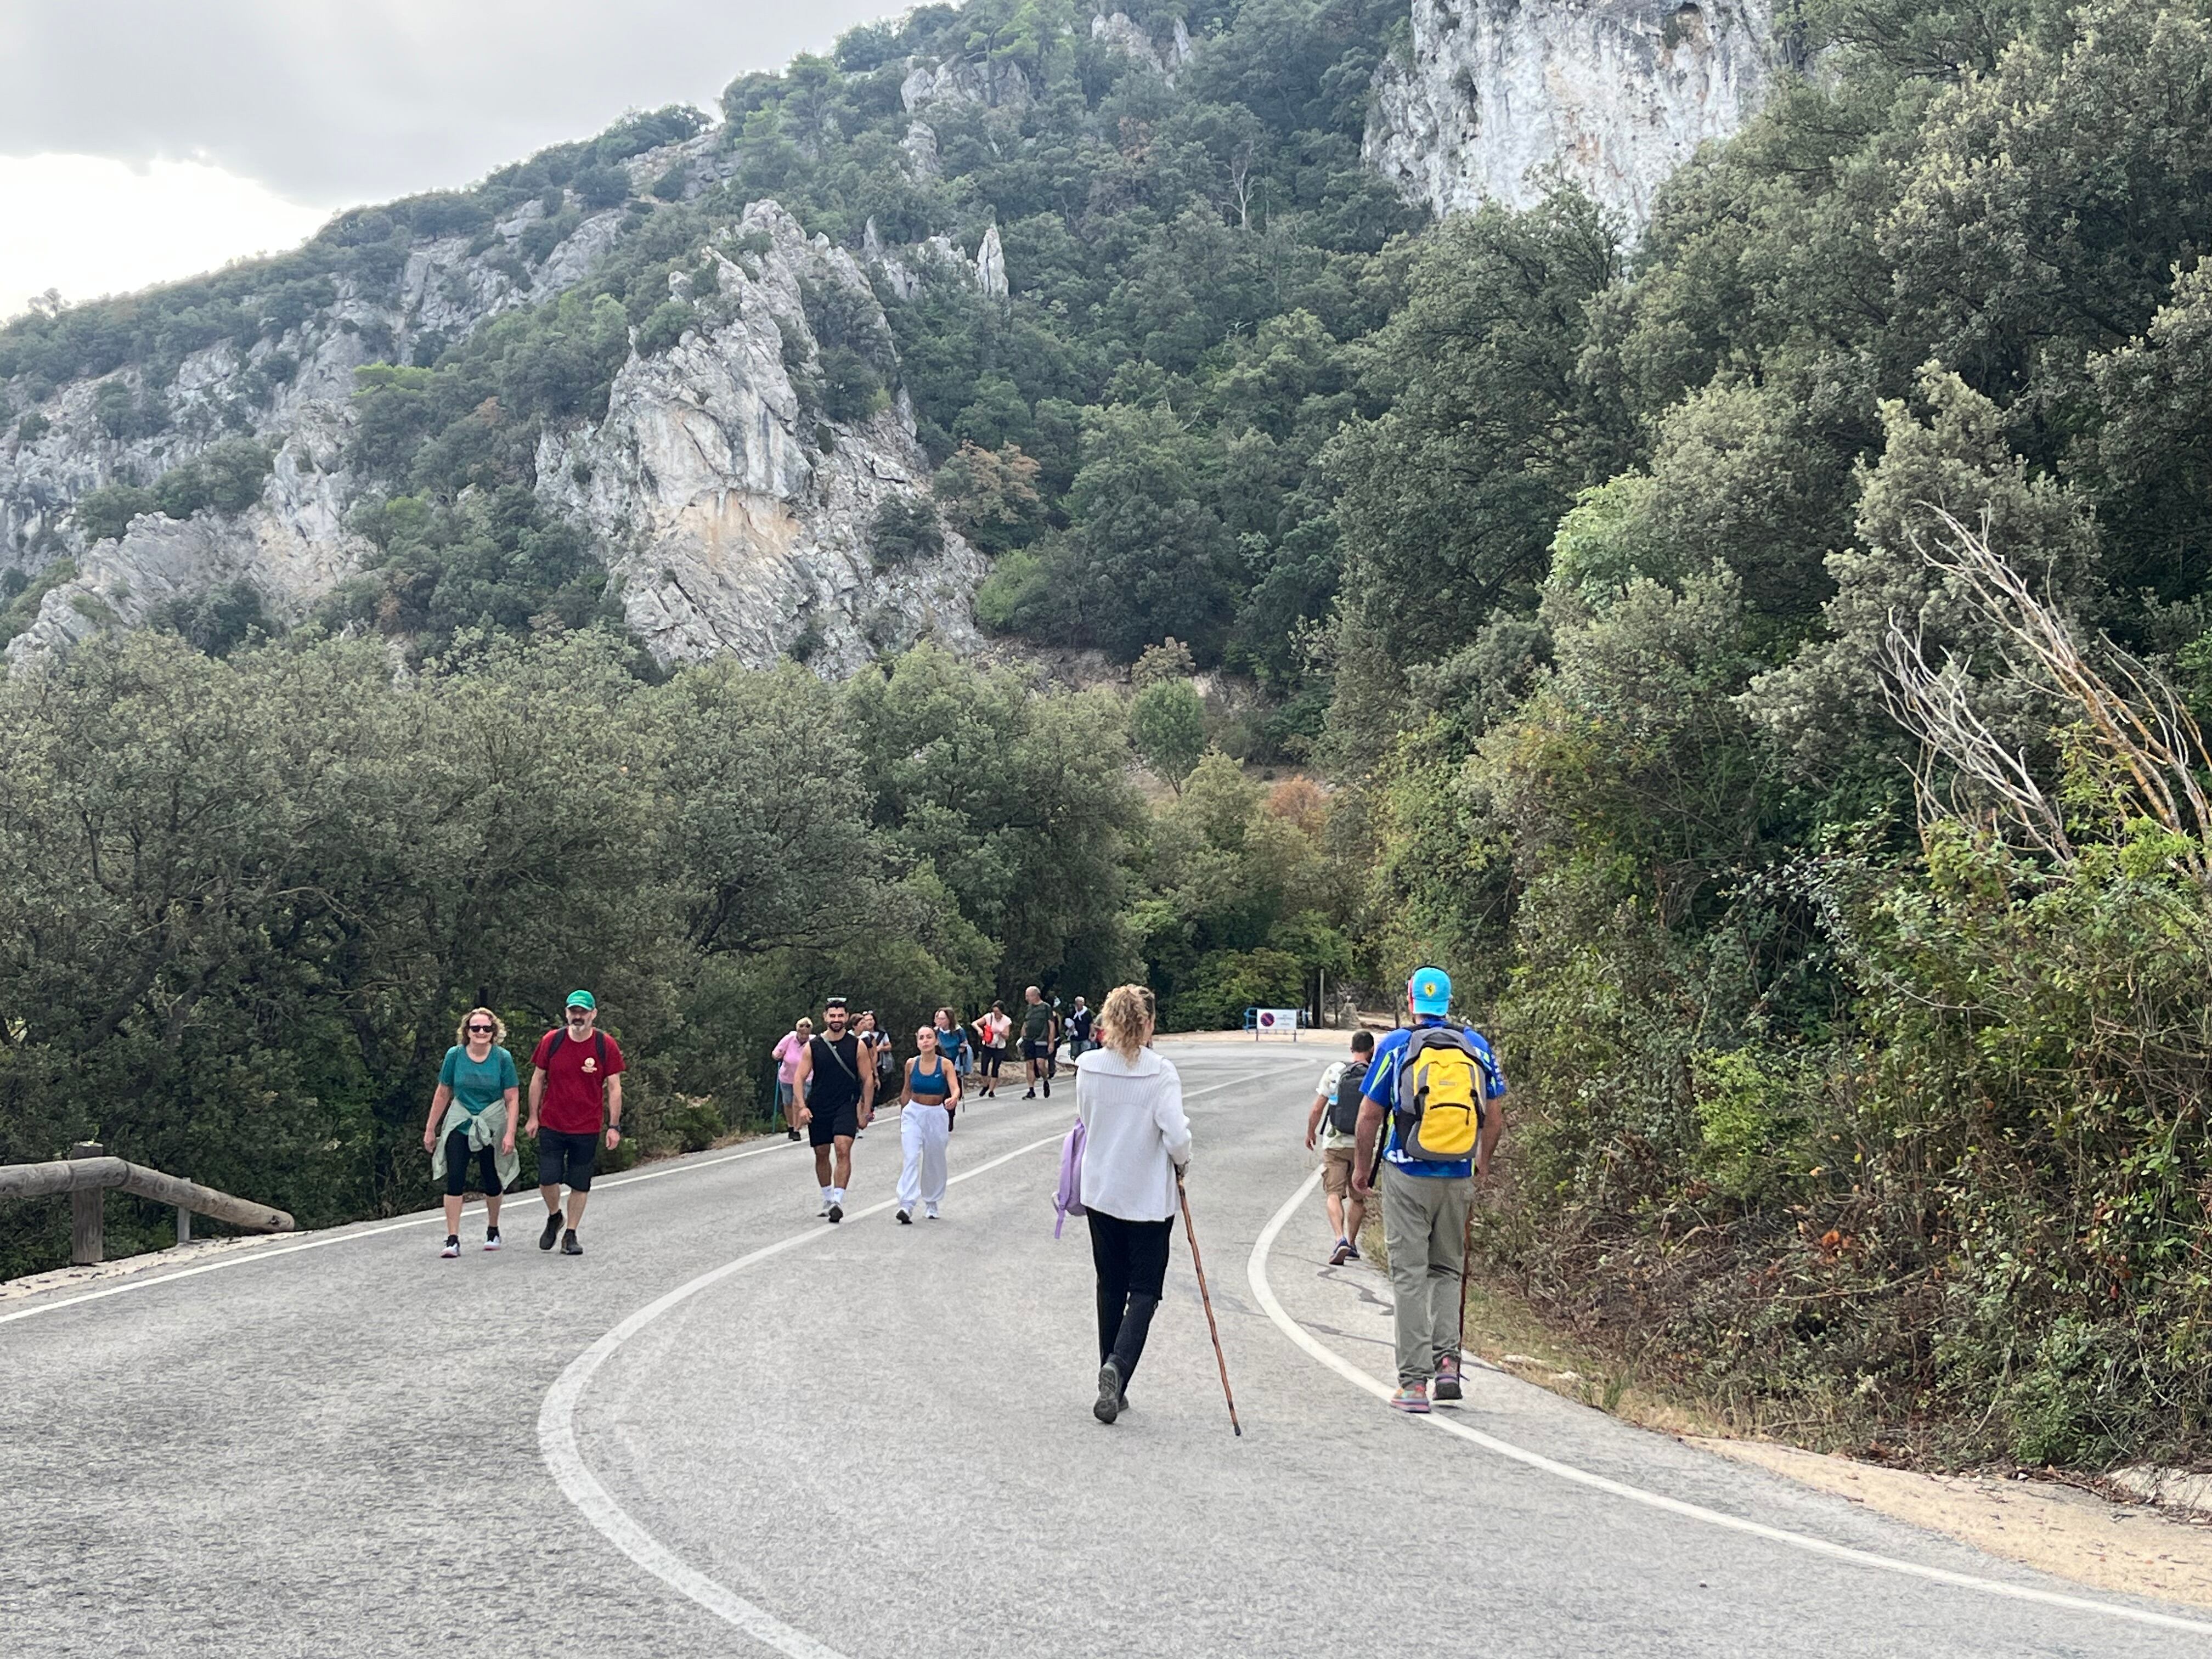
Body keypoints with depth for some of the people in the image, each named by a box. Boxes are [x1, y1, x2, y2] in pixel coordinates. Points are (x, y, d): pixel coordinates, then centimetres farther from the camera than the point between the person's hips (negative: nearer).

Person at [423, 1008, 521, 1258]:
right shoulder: (455, 1055, -4)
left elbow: (512, 1099, -5)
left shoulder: (503, 1058, -7)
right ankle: (453, 1239, -10)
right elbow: (442, 1094, 6)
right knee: (455, 1179, -12)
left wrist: (510, 1134, -13)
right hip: (459, 1125, 0)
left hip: (492, 1127, 0)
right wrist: (430, 1129, 8)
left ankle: (493, 1231, 33)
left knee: (492, 1181, 10)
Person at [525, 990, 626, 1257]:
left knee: (580, 1185, 4)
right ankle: (554, 1217, 25)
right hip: (552, 1126, 1)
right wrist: (533, 1117, 5)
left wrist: (614, 1126, -4)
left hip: (588, 1129, -1)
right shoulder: (551, 1041, -1)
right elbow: (538, 1080, 8)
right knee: (547, 1180, -4)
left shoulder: (606, 1046, -4)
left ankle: (570, 1235, 18)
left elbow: (614, 1088, 0)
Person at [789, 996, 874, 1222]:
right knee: (822, 1154, 10)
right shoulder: (813, 1046, 2)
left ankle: (838, 1201, -23)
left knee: (843, 1150, -19)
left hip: (847, 1106, -2)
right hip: (818, 1108, 2)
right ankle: (827, 1199, 29)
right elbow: (800, 1078, 2)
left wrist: (866, 1111, 1)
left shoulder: (856, 1045, 0)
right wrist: (802, 1107, -11)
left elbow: (868, 1079, 4)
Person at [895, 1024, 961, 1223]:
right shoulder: (911, 1064, -2)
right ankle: (906, 1206, -23)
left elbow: (956, 1088, -21)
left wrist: (954, 1099, -44)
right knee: (911, 1158, -15)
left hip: (937, 1116, 0)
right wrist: (902, 1114, 18)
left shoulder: (945, 1065, -9)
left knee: (934, 1162, 11)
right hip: (913, 1114, 0)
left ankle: (931, 1204, 31)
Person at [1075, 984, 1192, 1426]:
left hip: (1100, 1191, 4)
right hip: (1149, 1195, -4)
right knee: (1145, 1289, 5)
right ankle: (1119, 1365, -18)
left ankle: (1113, 1386, 20)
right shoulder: (1160, 1072, -16)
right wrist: (1181, 1163, 1)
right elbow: (1177, 1135, -20)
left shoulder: (1088, 1068, -5)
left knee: (1111, 1287, 16)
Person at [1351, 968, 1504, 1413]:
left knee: (1410, 1276, 1)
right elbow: (1494, 1115, 9)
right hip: (1458, 1177, 3)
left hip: (1407, 1175, -3)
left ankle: (1414, 1381, -1)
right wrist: (1481, 1160, 25)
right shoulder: (1476, 1045, 4)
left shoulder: (1396, 1045, -4)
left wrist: (1362, 1168, 11)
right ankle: (1447, 1361, 3)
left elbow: (1370, 1115, -2)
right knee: (1448, 1270, 17)